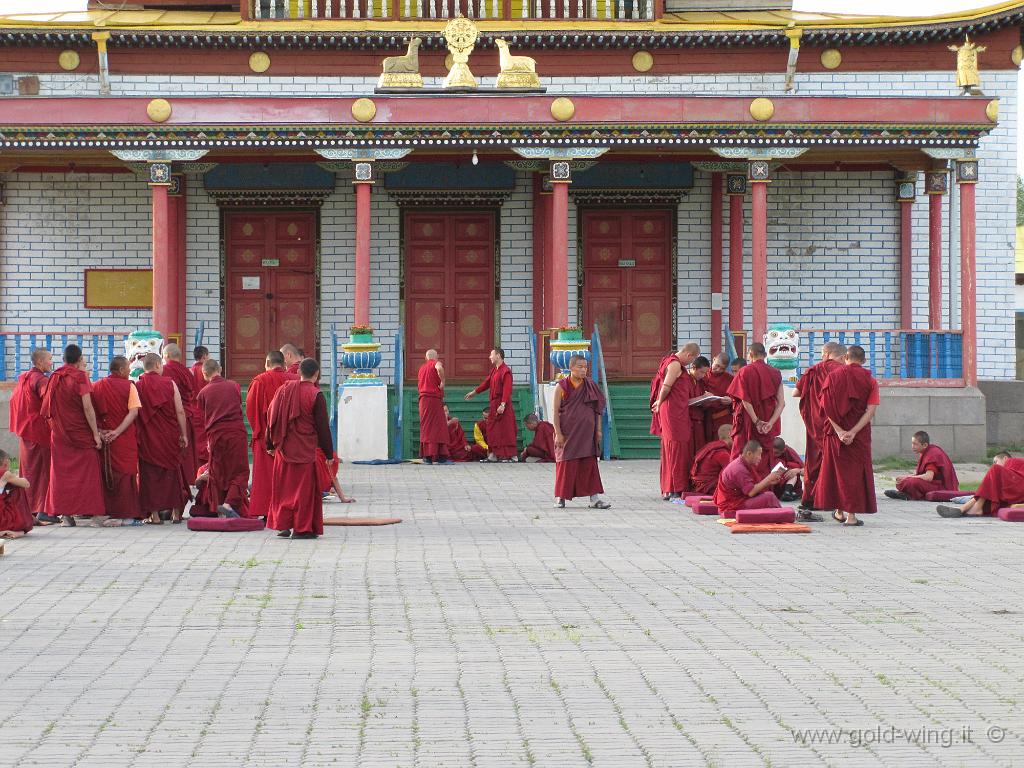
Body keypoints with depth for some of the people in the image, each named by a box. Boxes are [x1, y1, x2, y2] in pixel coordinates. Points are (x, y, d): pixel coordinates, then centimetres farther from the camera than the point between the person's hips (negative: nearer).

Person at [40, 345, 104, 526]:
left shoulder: (54, 377, 5)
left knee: (62, 472, 6)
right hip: (81, 433, -4)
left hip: (59, 434, 4)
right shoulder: (80, 376, -10)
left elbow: (46, 409, 9)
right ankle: (88, 510, 0)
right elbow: (87, 407, -15)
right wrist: (96, 433, -13)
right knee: (85, 471, 3)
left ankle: (66, 513, 1)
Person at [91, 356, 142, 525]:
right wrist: (117, 431, -17)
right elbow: (133, 412, -14)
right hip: (125, 440, -3)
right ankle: (123, 513, -1)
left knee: (104, 473, 11)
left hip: (103, 437, 3)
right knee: (125, 473, 2)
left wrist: (99, 431, -6)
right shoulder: (128, 386, -5)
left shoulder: (96, 387, 6)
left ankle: (104, 511, 10)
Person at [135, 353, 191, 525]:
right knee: (173, 472, 11)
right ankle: (176, 512, 13)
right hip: (170, 437, 0)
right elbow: (180, 411, -4)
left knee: (150, 474, 5)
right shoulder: (170, 384, -4)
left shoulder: (138, 386, -4)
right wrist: (184, 434, 3)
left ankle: (154, 514, 1)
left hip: (147, 438, 0)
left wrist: (137, 435, 7)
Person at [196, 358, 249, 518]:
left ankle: (220, 512, 7)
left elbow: (204, 419, 11)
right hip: (236, 432, -1)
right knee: (240, 471, 2)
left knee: (217, 474, 9)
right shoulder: (234, 386, 6)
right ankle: (229, 503, -20)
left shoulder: (204, 392, 5)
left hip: (215, 434, 1)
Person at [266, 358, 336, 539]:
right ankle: (302, 528, 3)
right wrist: (329, 453, -2)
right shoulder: (316, 395, -11)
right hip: (306, 449, -5)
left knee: (285, 486, 13)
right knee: (304, 487, 2)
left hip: (284, 448, 5)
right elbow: (323, 427, -9)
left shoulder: (284, 390, 5)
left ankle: (283, 525, 14)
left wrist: (270, 444, 19)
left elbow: (272, 418, 10)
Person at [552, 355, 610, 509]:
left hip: (587, 432, 3)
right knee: (566, 463, 2)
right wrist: (558, 433, -11)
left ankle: (594, 497, 1)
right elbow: (555, 410, -5)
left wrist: (598, 430, 4)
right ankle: (560, 496, 13)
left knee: (589, 464, 1)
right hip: (568, 432, -3)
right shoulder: (562, 386, -4)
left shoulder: (591, 386, 6)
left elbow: (598, 409, 10)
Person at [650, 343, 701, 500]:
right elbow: (666, 387, -20)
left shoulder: (669, 361, 18)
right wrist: (660, 403, -6)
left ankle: (668, 489, 17)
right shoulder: (675, 364, -14)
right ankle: (672, 491, -6)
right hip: (674, 411, -10)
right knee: (675, 448, -7)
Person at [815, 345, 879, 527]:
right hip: (859, 435, -1)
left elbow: (826, 407, -8)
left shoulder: (833, 376, 1)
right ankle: (851, 515, -3)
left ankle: (839, 511, 21)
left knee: (837, 469, 14)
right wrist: (853, 432, -16)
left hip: (835, 433, 1)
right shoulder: (870, 381, -2)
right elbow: (870, 411, -11)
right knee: (856, 471, 3)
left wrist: (839, 431, -12)